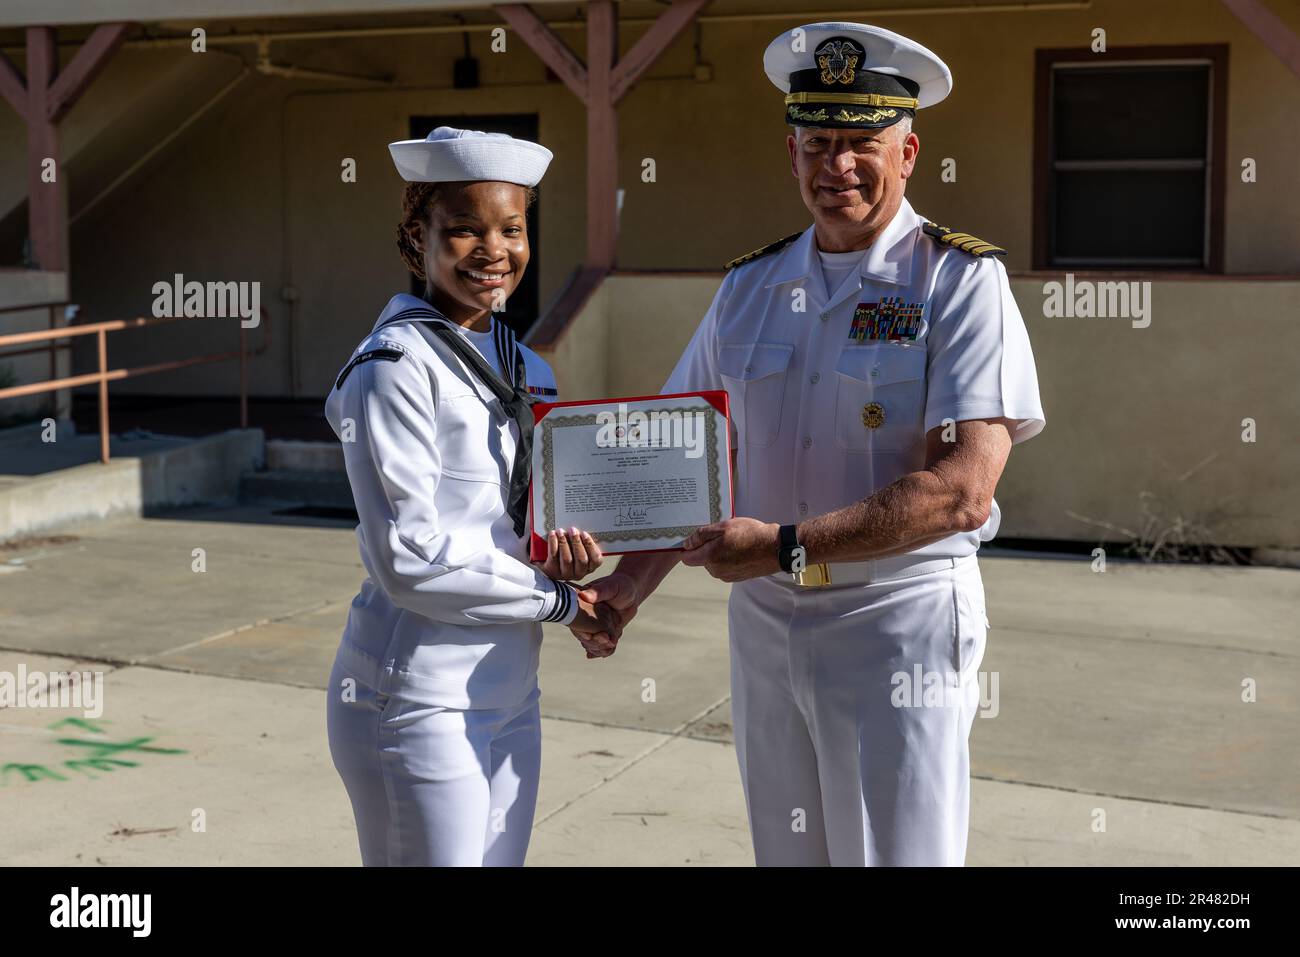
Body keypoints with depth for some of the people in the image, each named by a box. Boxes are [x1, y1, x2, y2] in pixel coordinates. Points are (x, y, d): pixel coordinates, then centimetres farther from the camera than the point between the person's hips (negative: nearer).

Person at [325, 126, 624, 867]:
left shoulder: (526, 369, 10)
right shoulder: (395, 369, -13)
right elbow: (410, 559, -18)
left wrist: (564, 539, -6)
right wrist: (559, 599, -10)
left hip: (511, 698, 7)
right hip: (419, 702, -7)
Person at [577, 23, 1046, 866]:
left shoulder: (961, 282, -10)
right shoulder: (749, 287, 7)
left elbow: (963, 490, -20)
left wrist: (785, 546, -23)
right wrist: (636, 580, -3)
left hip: (900, 619, -5)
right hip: (763, 620, 5)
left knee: (895, 851, 3)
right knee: (787, 853, 17)